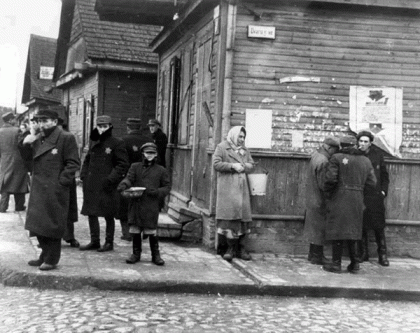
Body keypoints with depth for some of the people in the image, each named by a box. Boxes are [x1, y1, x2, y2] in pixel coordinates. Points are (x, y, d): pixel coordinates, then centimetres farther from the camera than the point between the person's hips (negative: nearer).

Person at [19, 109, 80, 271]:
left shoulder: (66, 138, -9)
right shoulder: (38, 138, 13)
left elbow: (73, 163, -11)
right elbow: (28, 157, 18)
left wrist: (61, 181, -16)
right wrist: (25, 144, -1)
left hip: (55, 190, -7)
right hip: (38, 189, 7)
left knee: (52, 225, 0)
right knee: (38, 224, 13)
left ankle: (51, 260, 11)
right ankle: (45, 256, 27)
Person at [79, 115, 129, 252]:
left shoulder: (116, 143, -6)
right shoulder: (94, 143, 13)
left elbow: (123, 164, -8)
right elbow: (87, 160, 23)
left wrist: (111, 179, -16)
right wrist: (84, 175, 8)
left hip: (106, 186, -6)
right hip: (91, 185, 6)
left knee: (108, 215, 2)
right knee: (91, 213, 10)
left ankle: (109, 242, 14)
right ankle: (94, 241, 22)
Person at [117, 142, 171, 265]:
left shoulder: (161, 170, 9)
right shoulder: (135, 167, 11)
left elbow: (167, 187, 9)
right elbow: (129, 178, 0)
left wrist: (157, 192, -10)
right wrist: (123, 185, -23)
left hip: (151, 206, -2)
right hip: (136, 204, 2)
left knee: (152, 232, 0)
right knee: (135, 231, 7)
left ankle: (156, 255, 14)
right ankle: (136, 254, 21)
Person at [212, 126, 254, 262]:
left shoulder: (244, 150, 20)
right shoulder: (222, 147, 2)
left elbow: (251, 165, 16)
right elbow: (216, 164, -8)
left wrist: (243, 166, -6)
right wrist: (232, 166, -14)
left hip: (242, 187, 5)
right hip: (227, 187, -5)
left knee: (243, 215, 2)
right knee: (230, 215, -10)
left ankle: (241, 247, 8)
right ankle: (231, 247, -4)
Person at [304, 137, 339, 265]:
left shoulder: (315, 155, 8)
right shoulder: (323, 162, -23)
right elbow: (323, 185, -24)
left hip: (312, 199, 10)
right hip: (319, 200, -10)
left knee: (314, 228, 18)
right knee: (319, 229, 0)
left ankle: (313, 254, 27)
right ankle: (317, 257, 9)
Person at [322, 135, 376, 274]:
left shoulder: (337, 158, -5)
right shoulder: (365, 161, 9)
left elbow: (330, 178, -15)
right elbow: (372, 182, 7)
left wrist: (327, 189, 2)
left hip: (339, 198, -4)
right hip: (357, 200, 4)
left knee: (337, 231, 2)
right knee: (353, 231, 14)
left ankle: (336, 264, 5)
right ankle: (355, 263, 15)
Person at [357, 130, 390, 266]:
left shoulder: (377, 154, 4)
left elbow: (384, 174, 11)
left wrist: (384, 190, 5)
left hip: (376, 196, 1)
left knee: (379, 227, 2)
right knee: (361, 226, 4)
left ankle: (382, 255, 10)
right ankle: (363, 253, 16)